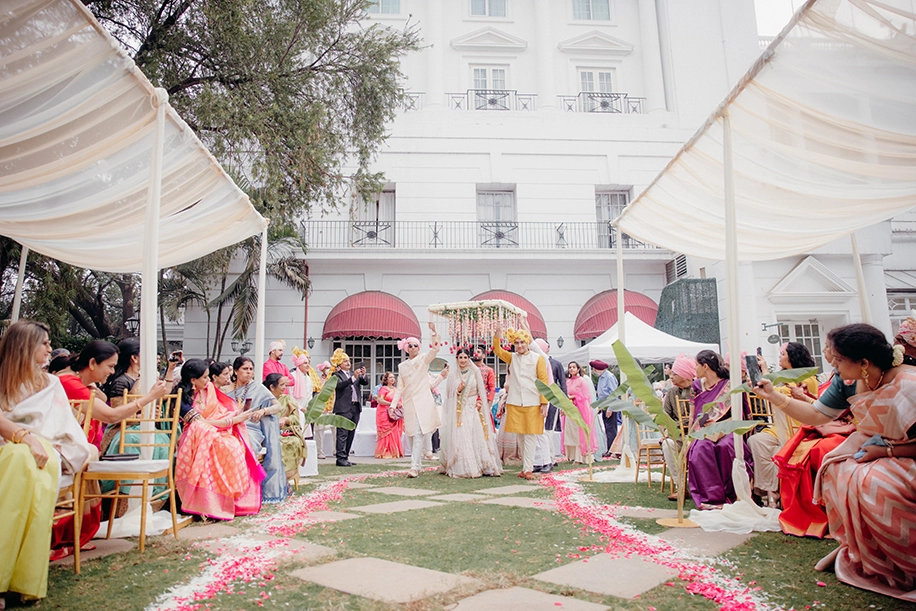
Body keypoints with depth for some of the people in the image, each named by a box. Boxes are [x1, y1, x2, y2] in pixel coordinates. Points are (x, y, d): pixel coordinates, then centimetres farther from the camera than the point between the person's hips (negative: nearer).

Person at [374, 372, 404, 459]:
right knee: (387, 433, -9)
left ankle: (394, 452, 7)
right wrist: (391, 404, -18)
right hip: (385, 414, -6)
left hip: (394, 415, 6)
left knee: (395, 434, 1)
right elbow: (379, 400, -14)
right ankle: (384, 453, -3)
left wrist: (400, 404, 4)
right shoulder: (383, 388, -3)